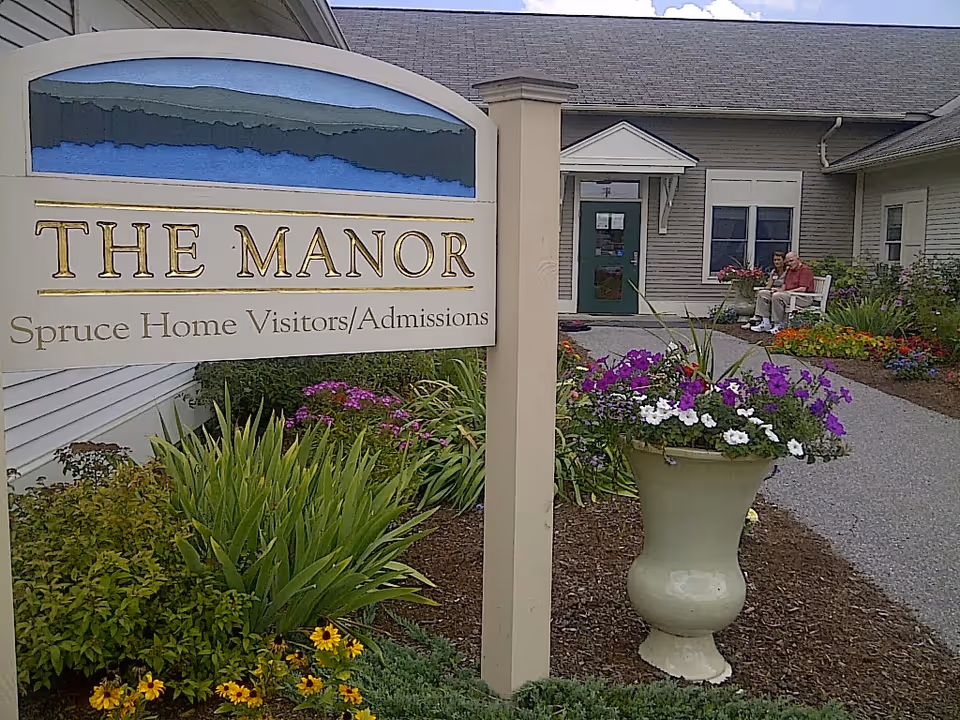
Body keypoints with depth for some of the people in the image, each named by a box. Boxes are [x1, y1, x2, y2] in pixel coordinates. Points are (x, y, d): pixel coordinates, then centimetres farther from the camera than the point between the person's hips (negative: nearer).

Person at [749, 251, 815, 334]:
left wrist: (785, 292, -18)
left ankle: (779, 326, -28)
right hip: (789, 294, 10)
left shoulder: (805, 270, -8)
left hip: (803, 297, -10)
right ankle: (766, 323, -12)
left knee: (777, 296, -35)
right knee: (762, 293, -2)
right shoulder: (789, 270, 20)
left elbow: (802, 289, -17)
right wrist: (777, 290, -2)